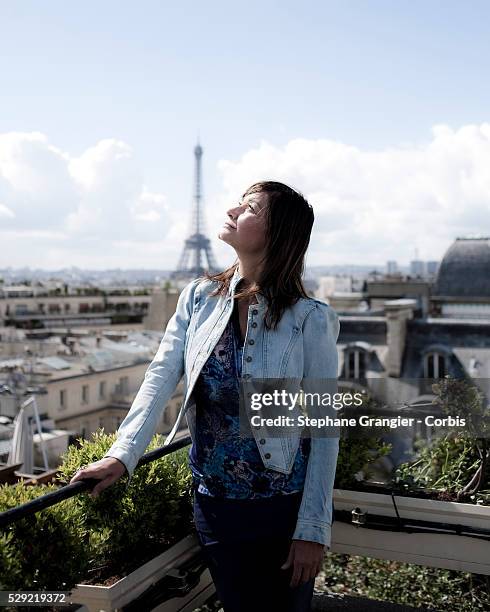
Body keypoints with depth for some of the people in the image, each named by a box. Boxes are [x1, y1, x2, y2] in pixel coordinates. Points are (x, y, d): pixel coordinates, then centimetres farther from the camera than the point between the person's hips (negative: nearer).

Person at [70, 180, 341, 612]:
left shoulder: (309, 319, -14)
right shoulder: (199, 298, -2)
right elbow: (161, 377, -8)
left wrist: (313, 529, -12)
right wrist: (122, 455, -22)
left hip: (283, 510, -3)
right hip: (214, 505, 3)